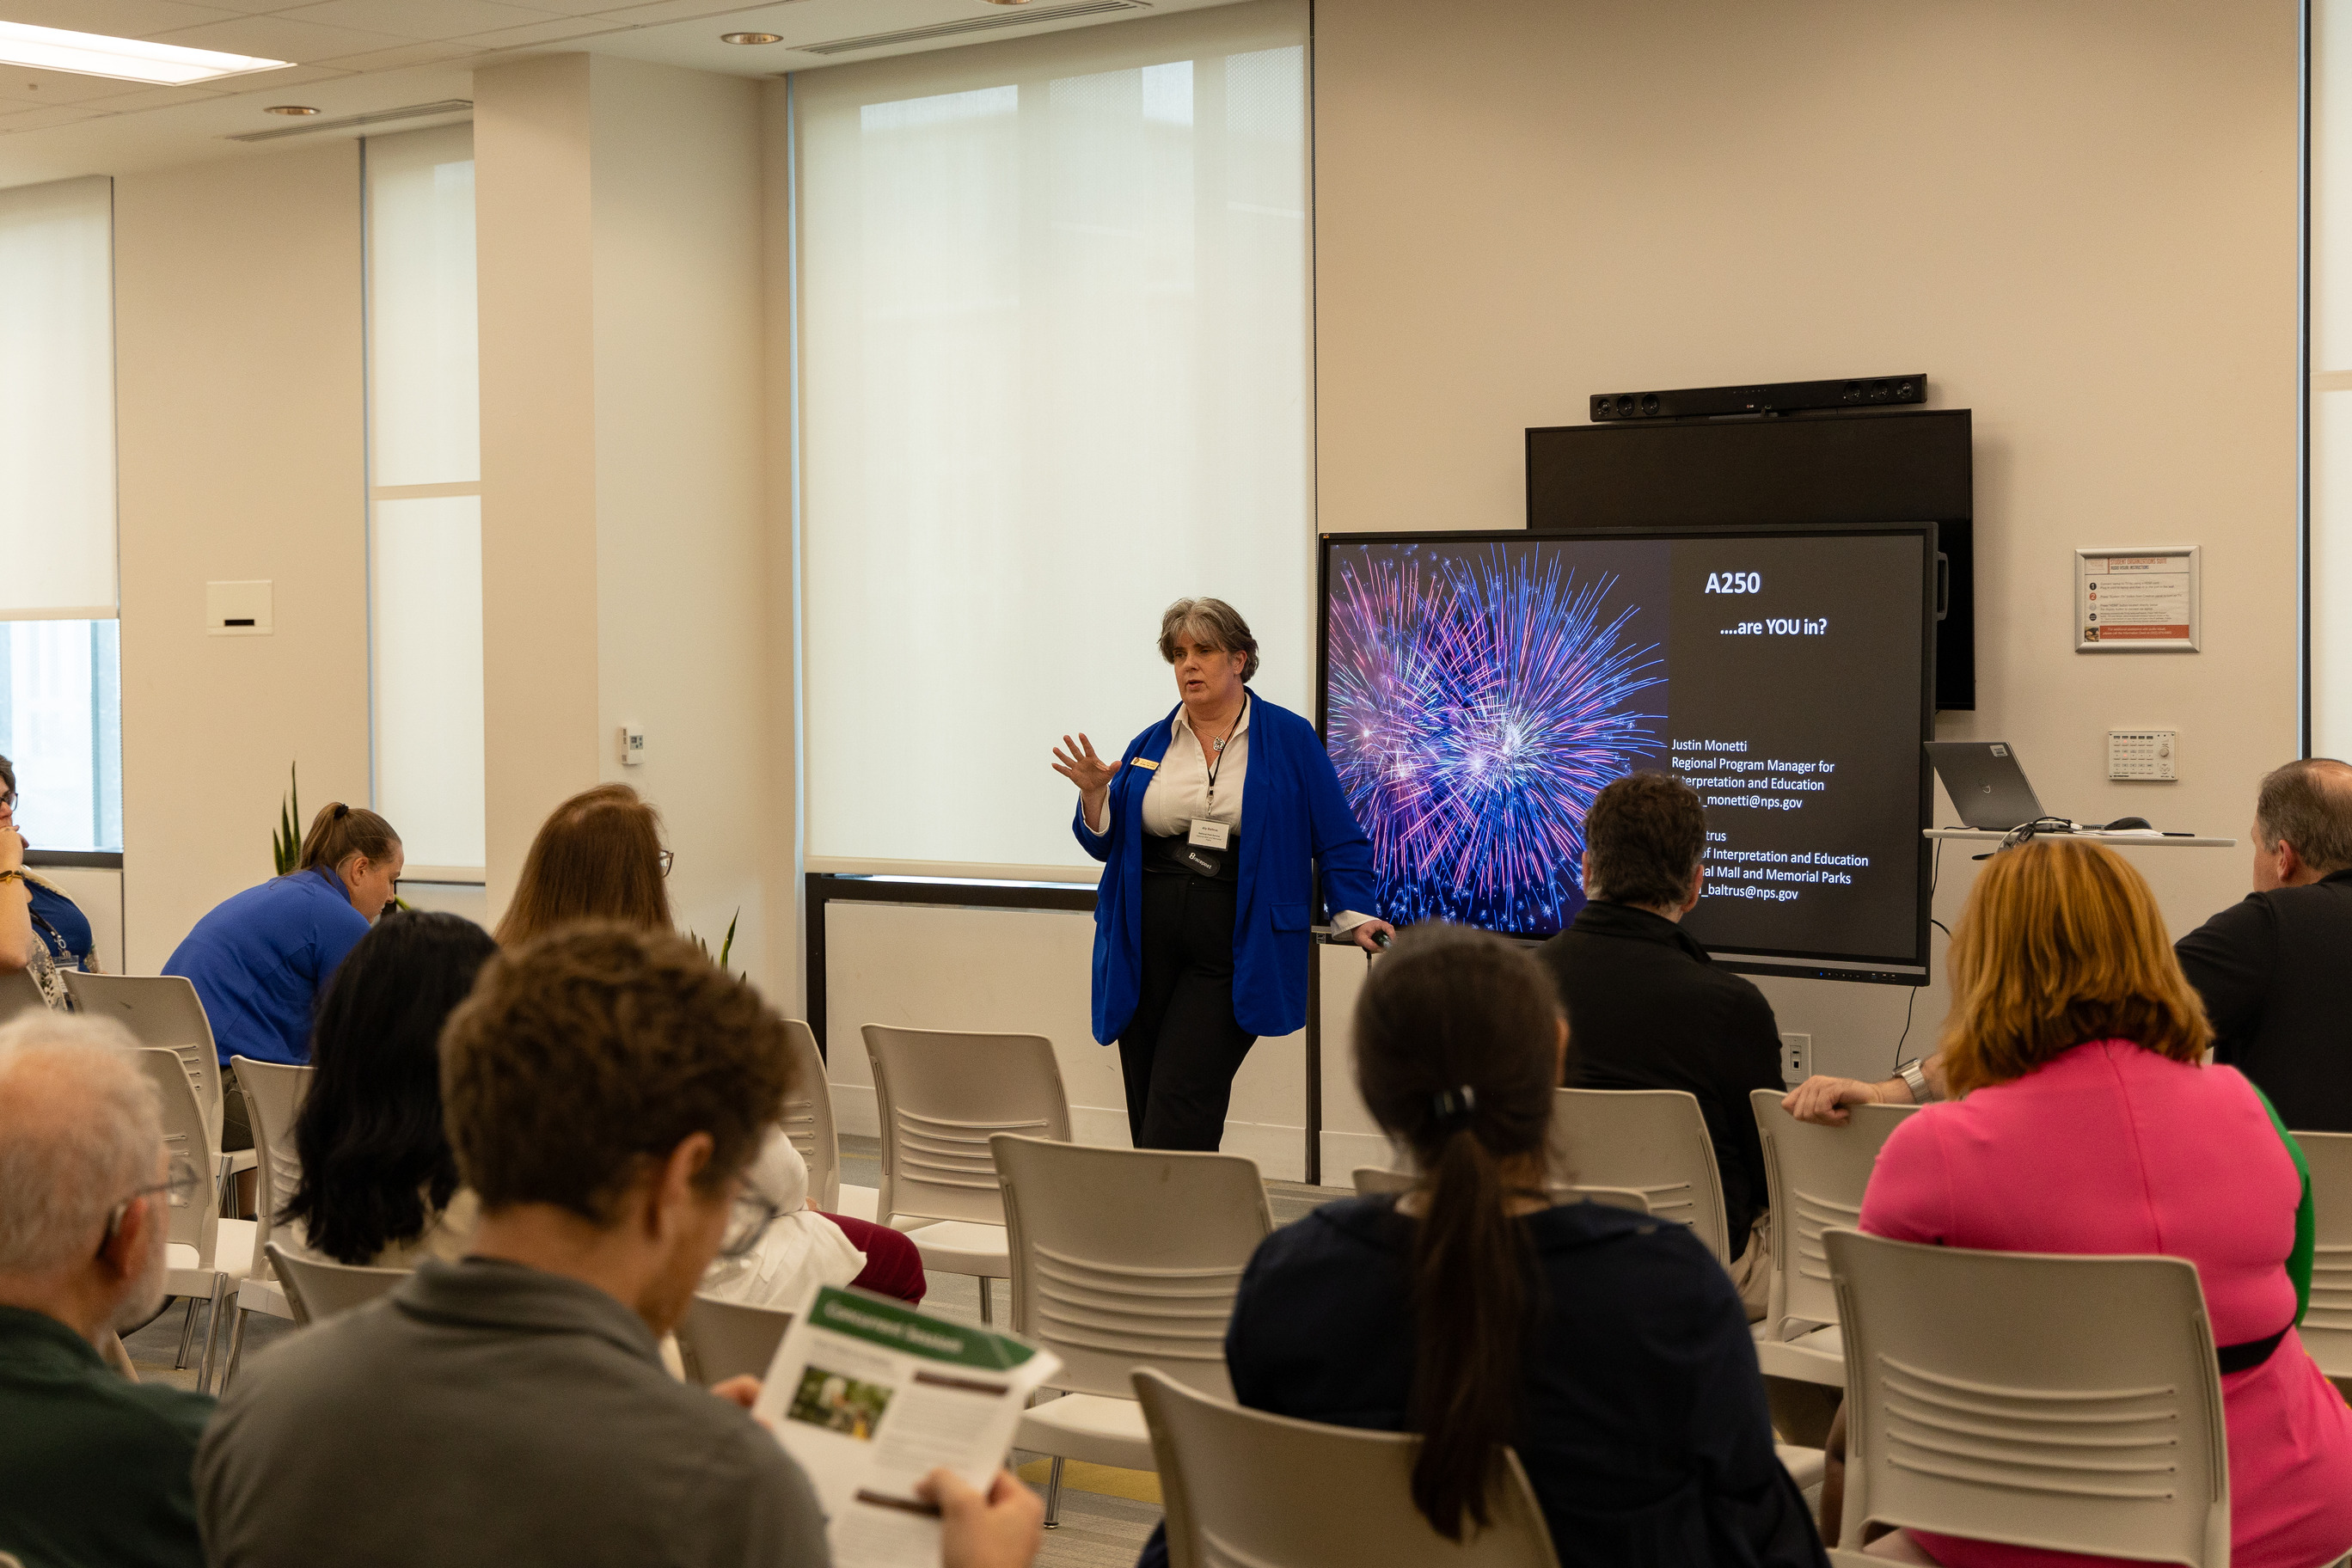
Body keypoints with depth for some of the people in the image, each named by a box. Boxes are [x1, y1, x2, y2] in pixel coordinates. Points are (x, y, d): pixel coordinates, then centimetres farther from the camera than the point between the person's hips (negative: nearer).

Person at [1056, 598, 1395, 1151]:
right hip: (1146, 946, 4)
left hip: (1230, 954, -4)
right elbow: (1104, 842, 15)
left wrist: (1354, 914, -9)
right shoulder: (1150, 746, 13)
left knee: (1178, 1109, -13)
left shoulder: (1289, 738, 4)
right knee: (1147, 1110, 5)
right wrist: (1094, 794, -5)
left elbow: (1337, 840, 3)